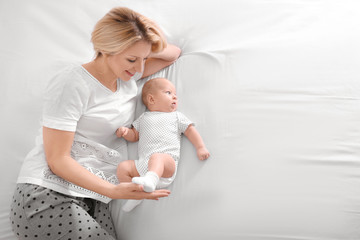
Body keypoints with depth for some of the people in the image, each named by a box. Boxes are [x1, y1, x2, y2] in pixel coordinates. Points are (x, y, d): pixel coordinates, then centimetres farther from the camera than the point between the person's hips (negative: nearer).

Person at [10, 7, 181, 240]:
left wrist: (150, 48, 1)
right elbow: (57, 159, -14)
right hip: (48, 194, -7)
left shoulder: (127, 74, 10)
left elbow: (173, 54, 25)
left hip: (93, 201, 7)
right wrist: (113, 190, -24)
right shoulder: (72, 84, -12)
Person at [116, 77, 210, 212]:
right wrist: (125, 131, 7)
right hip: (143, 164, 4)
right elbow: (134, 135, 29)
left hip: (167, 161, -4)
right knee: (123, 167, -15)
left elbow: (190, 130, 18)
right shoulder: (144, 118, 29)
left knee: (157, 157, -37)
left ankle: (150, 180, -65)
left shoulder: (176, 116, 23)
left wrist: (200, 147, 4)